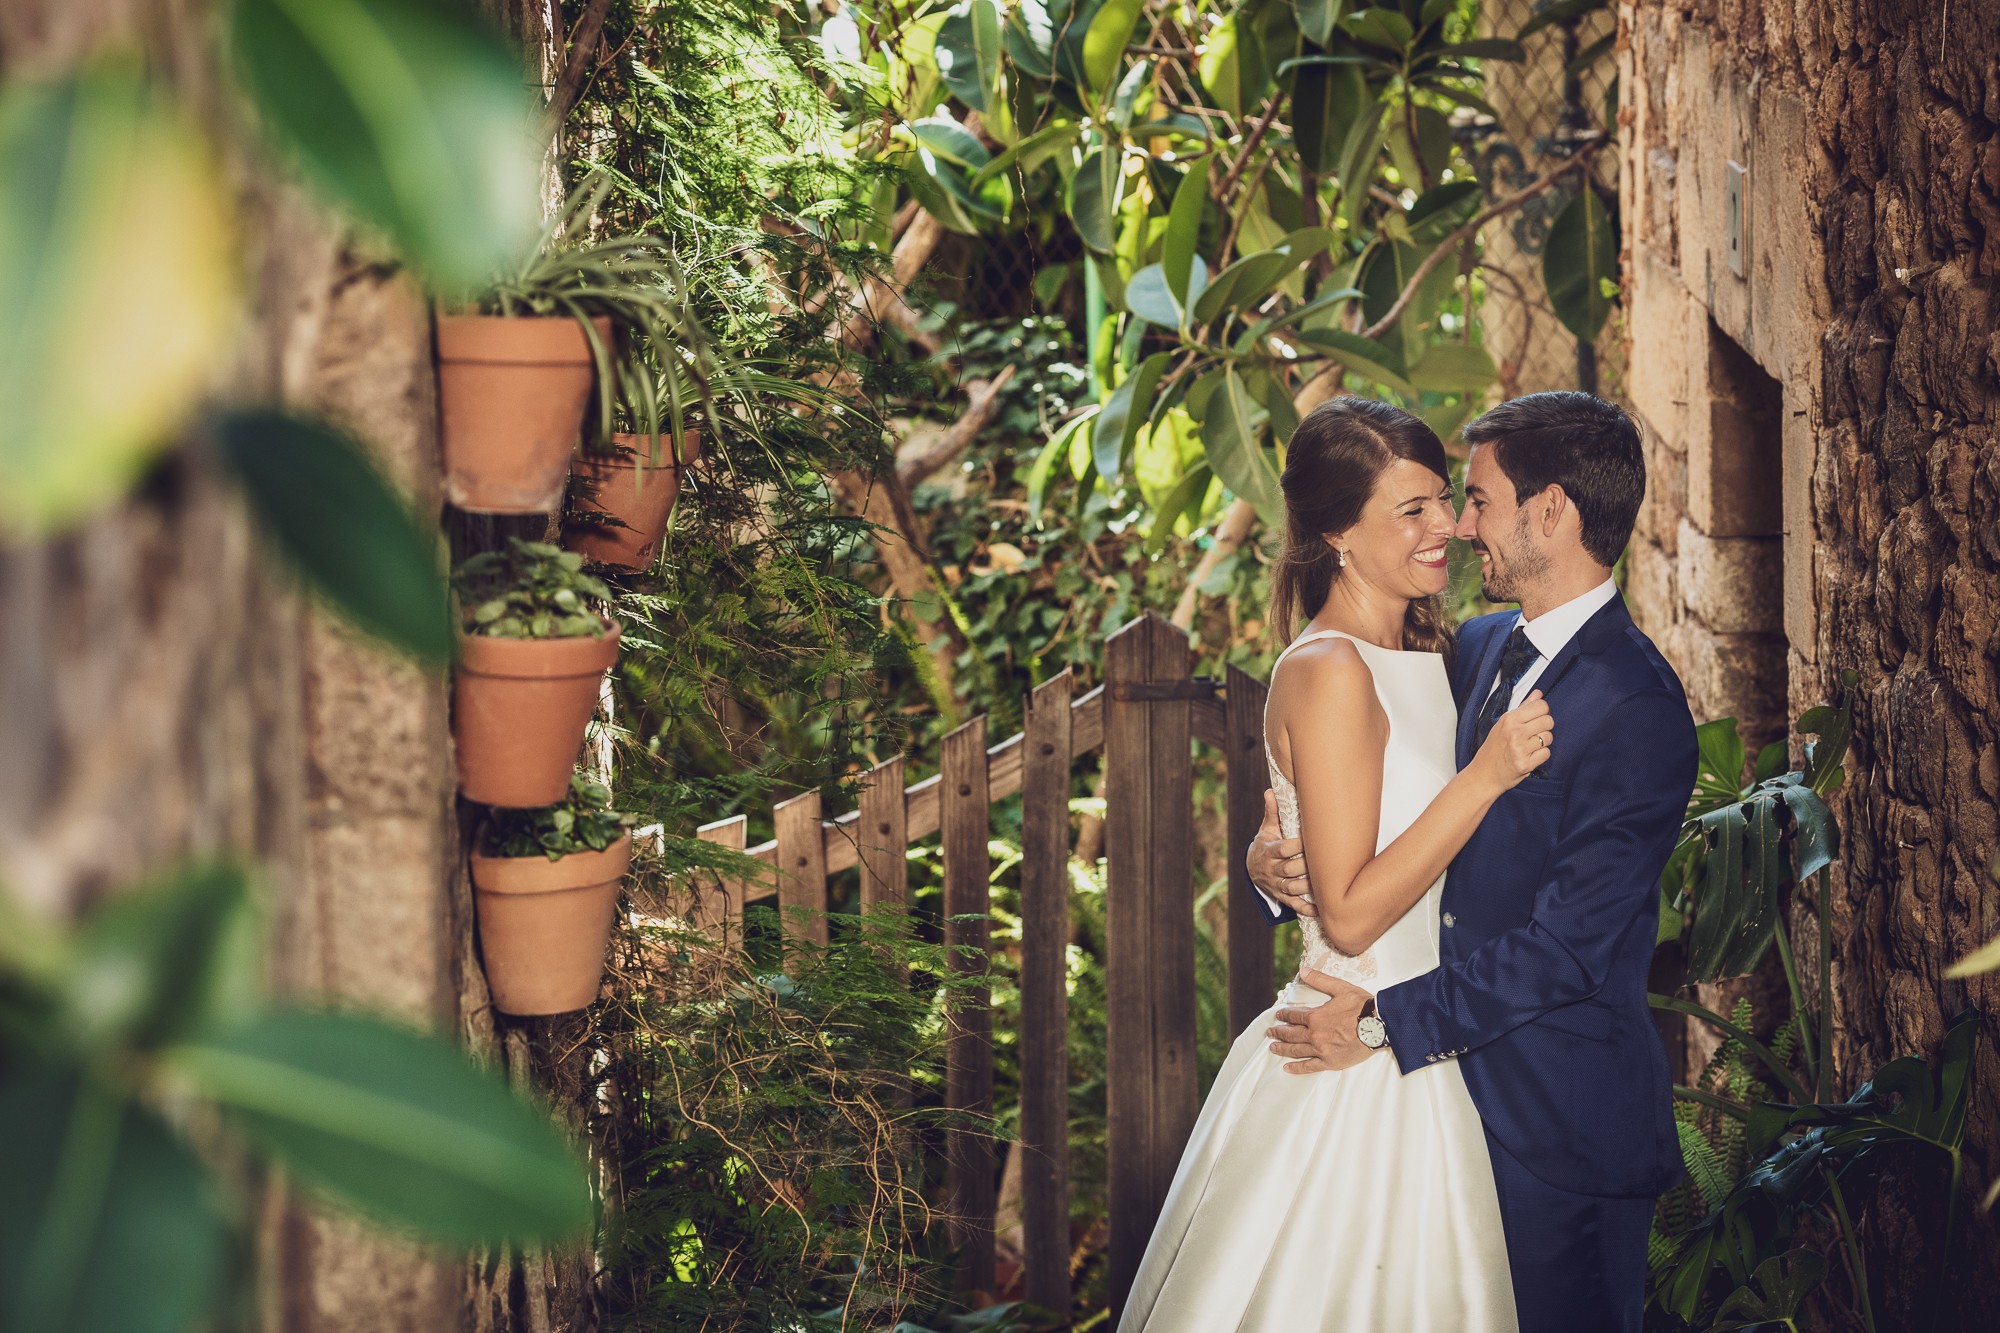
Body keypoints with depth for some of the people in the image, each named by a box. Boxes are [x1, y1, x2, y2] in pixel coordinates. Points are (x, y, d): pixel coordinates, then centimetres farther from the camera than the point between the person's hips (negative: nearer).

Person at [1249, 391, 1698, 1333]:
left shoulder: (1636, 708, -18)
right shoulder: (1479, 649, 9)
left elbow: (1568, 945, -22)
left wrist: (1386, 1019, -21)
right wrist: (1272, 856, -8)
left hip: (1560, 1122, -8)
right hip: (1458, 1081, 8)